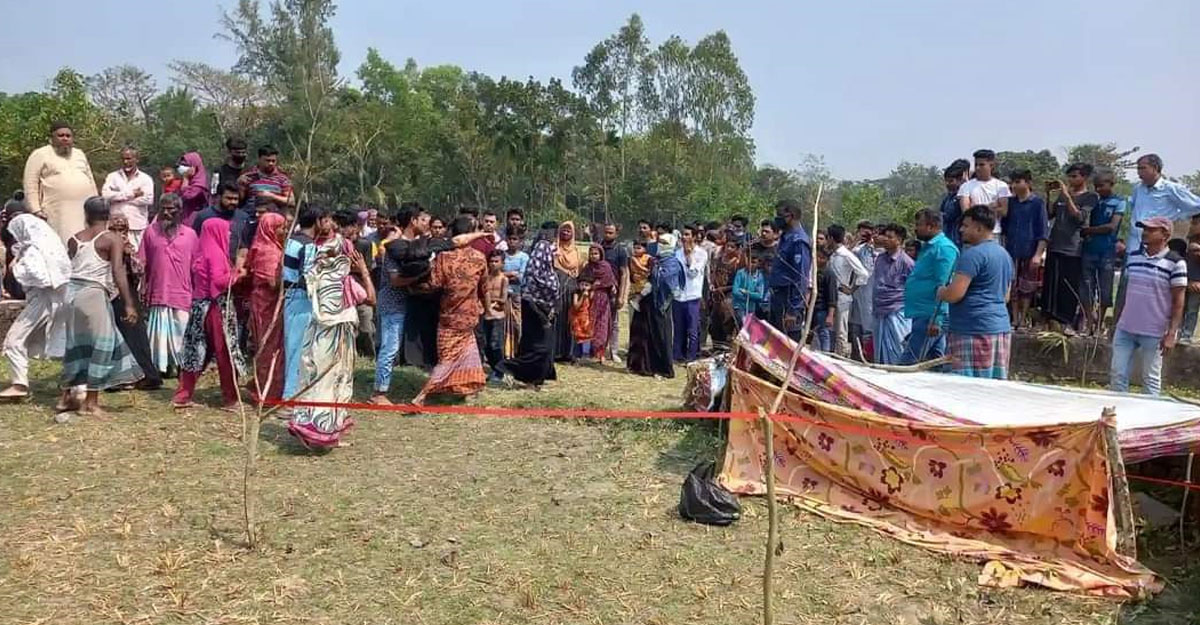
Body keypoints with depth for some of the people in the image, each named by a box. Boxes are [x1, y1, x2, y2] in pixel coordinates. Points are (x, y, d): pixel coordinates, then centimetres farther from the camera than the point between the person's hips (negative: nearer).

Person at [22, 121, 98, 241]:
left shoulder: (79, 154, 21)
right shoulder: (40, 155, 4)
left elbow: (91, 181, 24)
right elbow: (30, 185, -1)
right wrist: (36, 210, -9)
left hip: (85, 212, 5)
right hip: (57, 213, -5)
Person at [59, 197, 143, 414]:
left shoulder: (74, 240, 12)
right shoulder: (112, 240, -4)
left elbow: (67, 269, 9)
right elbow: (118, 273, -14)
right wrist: (129, 304, -17)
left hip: (72, 292, 6)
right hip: (93, 294, -6)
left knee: (76, 344, 16)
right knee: (100, 345, 2)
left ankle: (67, 397, 24)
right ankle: (90, 402, 2)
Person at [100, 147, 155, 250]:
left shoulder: (145, 178, 8)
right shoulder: (113, 176, 13)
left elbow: (149, 199, -7)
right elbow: (105, 195, -3)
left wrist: (119, 197, -3)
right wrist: (131, 194, -7)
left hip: (137, 227, -1)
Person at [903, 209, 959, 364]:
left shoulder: (943, 248, -14)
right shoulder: (928, 246, 19)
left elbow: (942, 286, -20)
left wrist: (935, 320, -23)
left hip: (929, 316, -10)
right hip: (924, 315, 10)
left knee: (908, 364, -12)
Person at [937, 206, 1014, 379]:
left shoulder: (973, 254, -12)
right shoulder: (1004, 254, 19)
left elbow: (955, 294, -19)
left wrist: (940, 292, 2)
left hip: (974, 331, -10)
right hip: (1002, 328, 10)